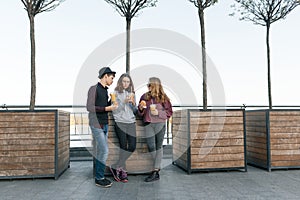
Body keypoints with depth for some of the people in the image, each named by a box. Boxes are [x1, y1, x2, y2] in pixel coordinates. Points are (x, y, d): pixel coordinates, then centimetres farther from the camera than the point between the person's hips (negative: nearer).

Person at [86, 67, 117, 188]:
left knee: (100, 151, 10)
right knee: (104, 150, -9)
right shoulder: (94, 89, -10)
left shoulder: (105, 90, 14)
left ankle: (99, 176, 19)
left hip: (105, 124, 8)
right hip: (97, 124, -8)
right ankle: (99, 179, 3)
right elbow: (89, 107, -17)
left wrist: (111, 103, 4)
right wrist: (107, 108, -19)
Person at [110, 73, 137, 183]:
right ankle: (123, 171, 10)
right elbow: (115, 110, -5)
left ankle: (116, 167, 10)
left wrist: (133, 103, -4)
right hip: (120, 122, -5)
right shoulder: (116, 93, 2)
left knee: (132, 147, -3)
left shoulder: (131, 93, 16)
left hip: (131, 122, 5)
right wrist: (124, 102, -16)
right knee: (123, 146, -7)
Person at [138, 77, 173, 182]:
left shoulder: (163, 97, 1)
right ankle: (157, 167, 19)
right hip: (148, 124, 3)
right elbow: (140, 113, 15)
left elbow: (169, 112, 2)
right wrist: (141, 108, -6)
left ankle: (155, 171, 6)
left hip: (160, 124, -3)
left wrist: (158, 112, -11)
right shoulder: (145, 97, 10)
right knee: (151, 147, -1)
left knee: (158, 147, 2)